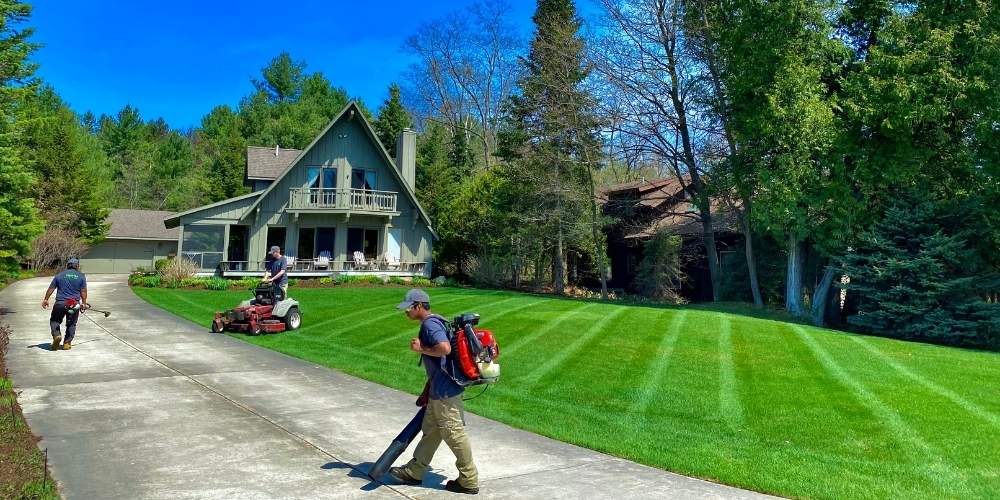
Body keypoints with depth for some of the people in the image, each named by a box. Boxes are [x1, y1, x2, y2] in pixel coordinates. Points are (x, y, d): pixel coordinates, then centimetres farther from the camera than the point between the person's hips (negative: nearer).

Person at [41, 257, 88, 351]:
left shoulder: (59, 275, 6)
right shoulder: (81, 276, 3)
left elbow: (51, 289, 10)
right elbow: (83, 291, 2)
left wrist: (46, 299, 20)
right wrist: (84, 303, 10)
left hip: (60, 303, 0)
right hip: (75, 304, 0)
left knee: (54, 321, 16)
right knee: (71, 324, 11)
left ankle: (56, 335, -6)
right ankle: (67, 343, 9)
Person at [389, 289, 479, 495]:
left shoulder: (430, 324, -15)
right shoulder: (431, 323, 17)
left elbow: (445, 348, -33)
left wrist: (421, 348, -17)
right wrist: (427, 392, 26)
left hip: (446, 392, -10)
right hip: (438, 391, 10)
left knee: (454, 435, 0)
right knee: (430, 431, 18)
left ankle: (469, 481, 11)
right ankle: (414, 472, 31)